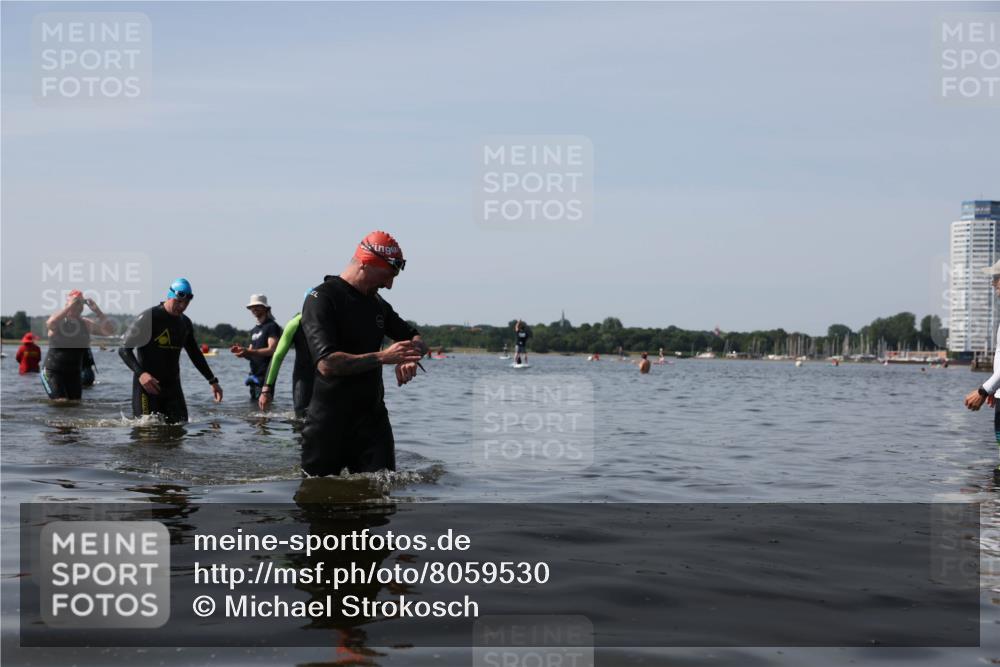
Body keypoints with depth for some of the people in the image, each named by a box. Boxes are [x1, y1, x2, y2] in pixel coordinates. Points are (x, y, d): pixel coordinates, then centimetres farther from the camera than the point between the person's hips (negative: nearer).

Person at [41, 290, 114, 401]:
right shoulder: (58, 319, -7)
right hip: (53, 372, -5)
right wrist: (69, 307, -32)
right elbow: (50, 324, -32)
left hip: (74, 373, 5)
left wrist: (97, 311, -16)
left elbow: (109, 330, -6)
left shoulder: (86, 324, 2)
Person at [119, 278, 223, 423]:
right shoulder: (148, 317, -10)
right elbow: (124, 349, -10)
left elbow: (195, 354, 23)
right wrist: (140, 373, -25)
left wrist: (213, 381, 19)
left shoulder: (185, 323, 12)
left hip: (172, 385, 6)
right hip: (148, 384, -6)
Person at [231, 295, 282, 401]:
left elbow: (272, 350, -18)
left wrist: (248, 352, -26)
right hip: (254, 375, 9)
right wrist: (242, 351, -2)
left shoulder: (272, 326, -5)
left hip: (265, 376, -9)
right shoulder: (254, 330, 21)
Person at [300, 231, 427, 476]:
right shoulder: (321, 299, -11)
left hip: (373, 416, 6)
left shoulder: (378, 305, 13)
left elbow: (416, 340, 22)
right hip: (329, 421, -6)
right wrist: (383, 357, -24)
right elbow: (327, 364, -23)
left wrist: (409, 357, -3)